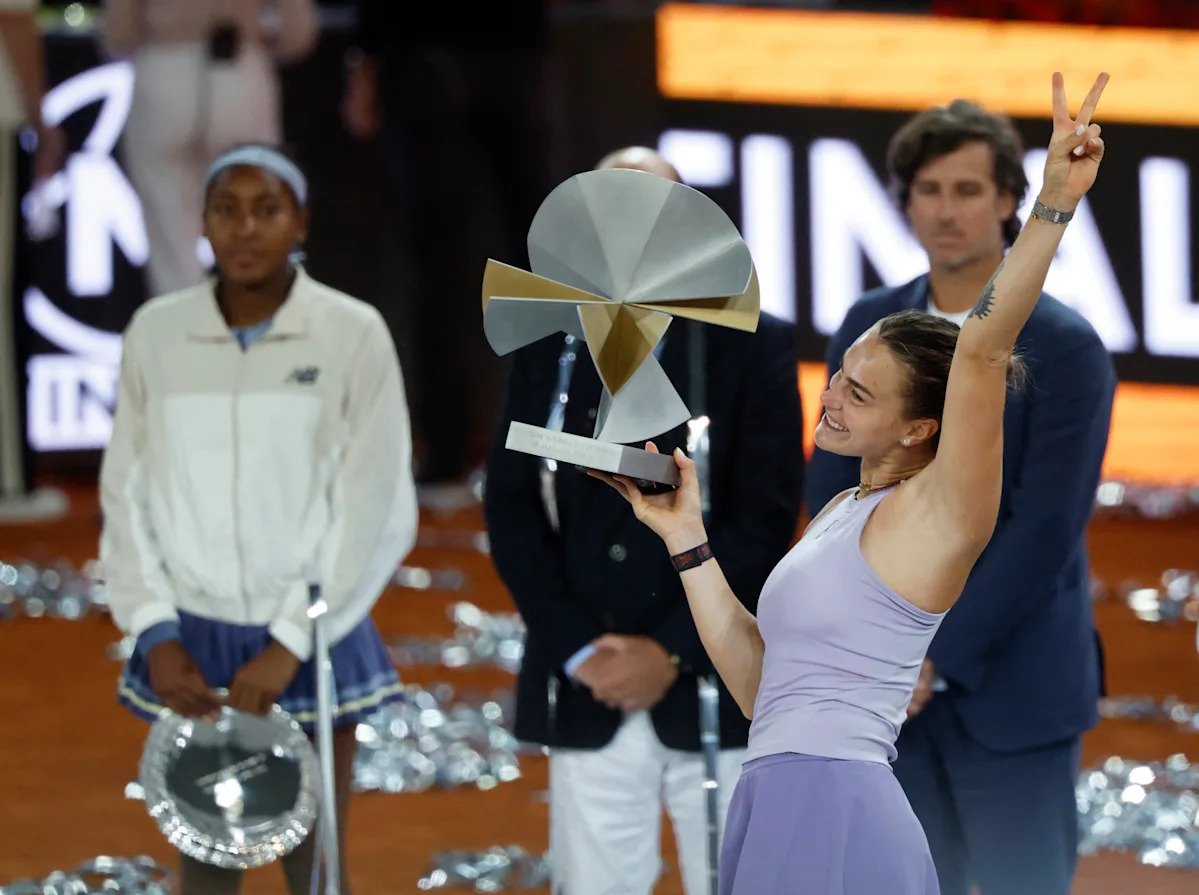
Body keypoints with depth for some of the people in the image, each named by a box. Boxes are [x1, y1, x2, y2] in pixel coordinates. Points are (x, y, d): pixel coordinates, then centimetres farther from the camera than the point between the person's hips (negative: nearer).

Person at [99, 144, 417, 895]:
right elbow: (127, 495, 4)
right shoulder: (156, 333, -1)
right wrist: (155, 632, -5)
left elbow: (376, 508, -7)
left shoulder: (352, 334, -8)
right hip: (193, 642, 2)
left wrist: (293, 642, -11)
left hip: (312, 642, -2)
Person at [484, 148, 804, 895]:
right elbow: (513, 510, 4)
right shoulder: (548, 350, 8)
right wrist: (577, 650, -8)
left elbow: (766, 516, -6)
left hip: (717, 688, -2)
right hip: (587, 695, 2)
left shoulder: (754, 347, 0)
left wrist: (674, 651, -13)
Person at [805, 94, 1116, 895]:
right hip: (887, 685, 4)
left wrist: (940, 659, -17)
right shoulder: (870, 328, 6)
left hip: (1012, 689, -4)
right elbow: (832, 493, 6)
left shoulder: (1064, 348, -9)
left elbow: (1046, 530, -14)